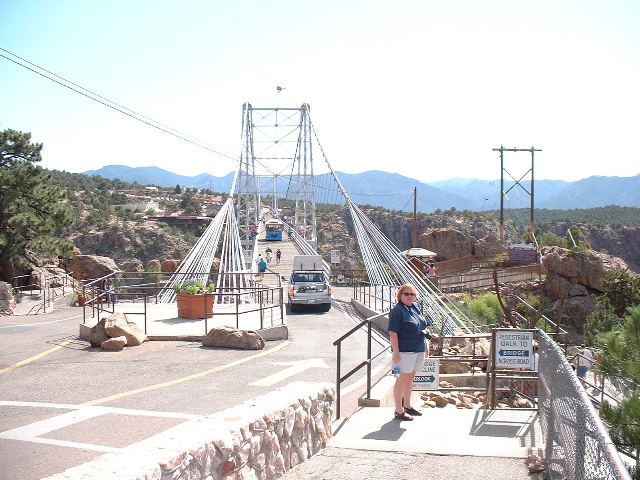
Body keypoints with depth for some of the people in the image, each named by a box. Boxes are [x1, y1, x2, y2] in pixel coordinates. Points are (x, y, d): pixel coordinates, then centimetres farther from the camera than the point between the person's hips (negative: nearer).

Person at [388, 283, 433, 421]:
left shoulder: (415, 308, 13)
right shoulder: (397, 311, -12)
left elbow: (424, 327, 22)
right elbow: (392, 333, -16)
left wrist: (426, 346, 20)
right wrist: (396, 352, -21)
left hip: (419, 350, 8)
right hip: (405, 351, -8)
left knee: (410, 378, 17)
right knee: (403, 378, -2)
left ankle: (407, 406, 30)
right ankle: (399, 411, 5)